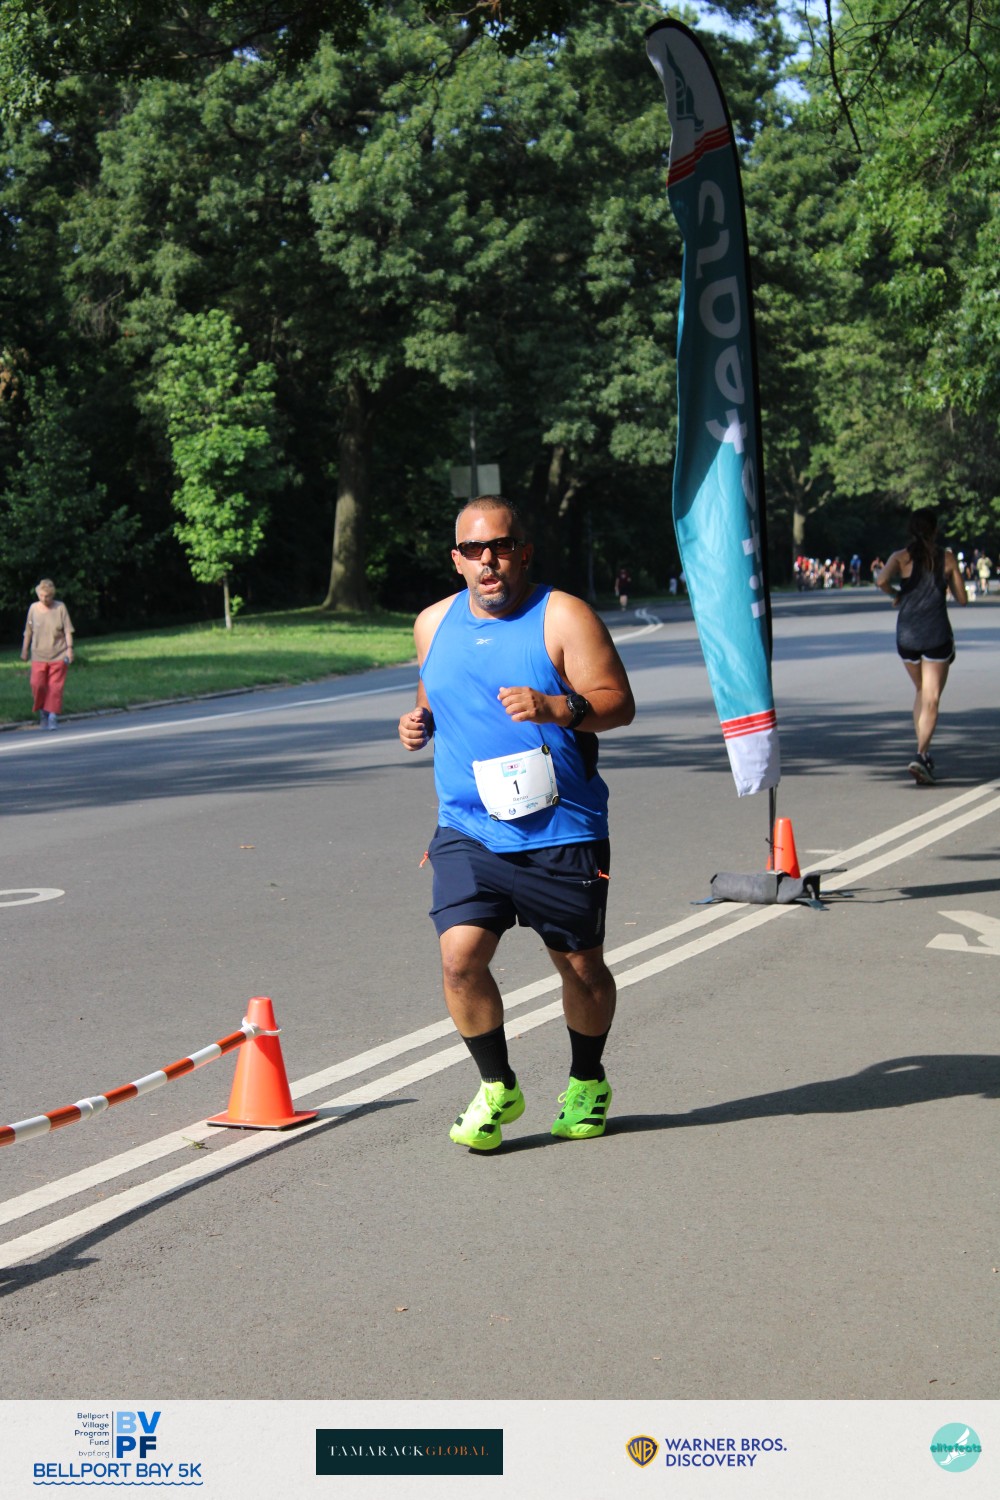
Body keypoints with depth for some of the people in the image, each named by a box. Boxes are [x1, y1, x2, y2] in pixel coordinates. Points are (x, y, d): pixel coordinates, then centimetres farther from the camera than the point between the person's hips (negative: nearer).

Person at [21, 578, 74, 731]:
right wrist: (25, 650, 14)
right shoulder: (34, 608, 2)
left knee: (55, 687, -3)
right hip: (39, 655, 1)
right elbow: (28, 631, 10)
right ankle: (42, 714, 12)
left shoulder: (60, 607, -3)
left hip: (58, 655, -1)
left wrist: (69, 648, -8)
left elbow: (67, 630, 0)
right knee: (37, 685, -7)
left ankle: (53, 717, 2)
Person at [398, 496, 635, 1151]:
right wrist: (422, 721, 4)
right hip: (468, 830, 3)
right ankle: (497, 1087, 7)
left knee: (581, 967, 8)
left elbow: (618, 703, -10)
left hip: (562, 832, -3)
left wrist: (554, 708, -28)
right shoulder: (435, 623, 10)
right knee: (460, 957, -14)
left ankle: (587, 1083, 34)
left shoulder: (563, 617, -6)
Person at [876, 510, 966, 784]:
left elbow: (881, 580, -19)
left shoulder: (902, 557, -1)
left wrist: (894, 594, 2)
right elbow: (961, 598, 5)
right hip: (937, 634, -2)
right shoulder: (947, 557, 1)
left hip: (906, 635, 2)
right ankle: (920, 755, -21)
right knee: (931, 700, -2)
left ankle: (924, 754, 17)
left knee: (921, 693, 22)